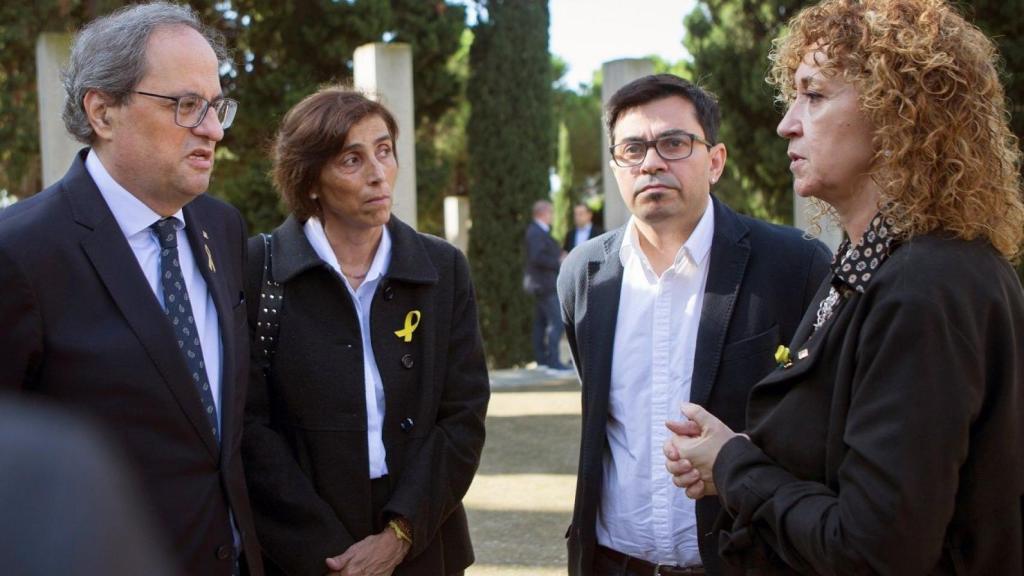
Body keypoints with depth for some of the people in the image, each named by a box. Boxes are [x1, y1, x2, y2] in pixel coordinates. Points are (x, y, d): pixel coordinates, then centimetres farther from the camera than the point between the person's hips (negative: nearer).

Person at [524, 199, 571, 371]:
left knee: (540, 322, 13)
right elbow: (536, 257, -26)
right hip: (545, 283, -11)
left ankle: (541, 359, 18)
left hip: (540, 284, 11)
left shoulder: (536, 231, 16)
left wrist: (558, 257, 8)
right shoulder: (537, 233, -17)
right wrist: (558, 262, -18)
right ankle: (554, 362, -15)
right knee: (556, 321, -13)